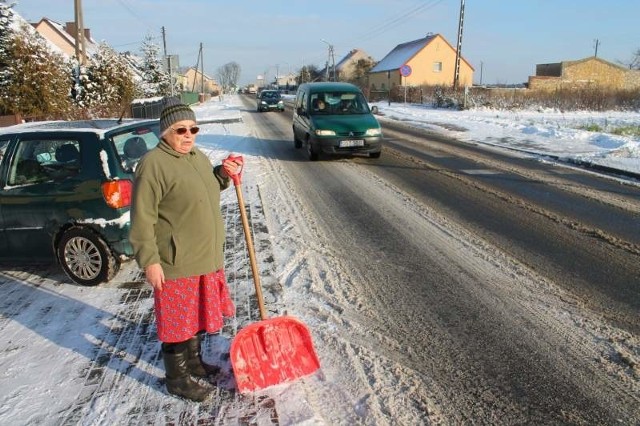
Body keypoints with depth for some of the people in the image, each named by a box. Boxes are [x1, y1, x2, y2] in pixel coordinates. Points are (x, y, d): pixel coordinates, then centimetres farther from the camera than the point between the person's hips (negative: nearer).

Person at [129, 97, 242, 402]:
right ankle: (177, 379, 24)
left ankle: (193, 361, 42)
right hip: (176, 263, -8)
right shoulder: (153, 164, -17)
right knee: (178, 321, 6)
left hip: (206, 258, 8)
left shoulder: (197, 157, 8)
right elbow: (142, 218, -18)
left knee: (197, 314, 22)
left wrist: (224, 173, 4)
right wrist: (150, 261, -20)